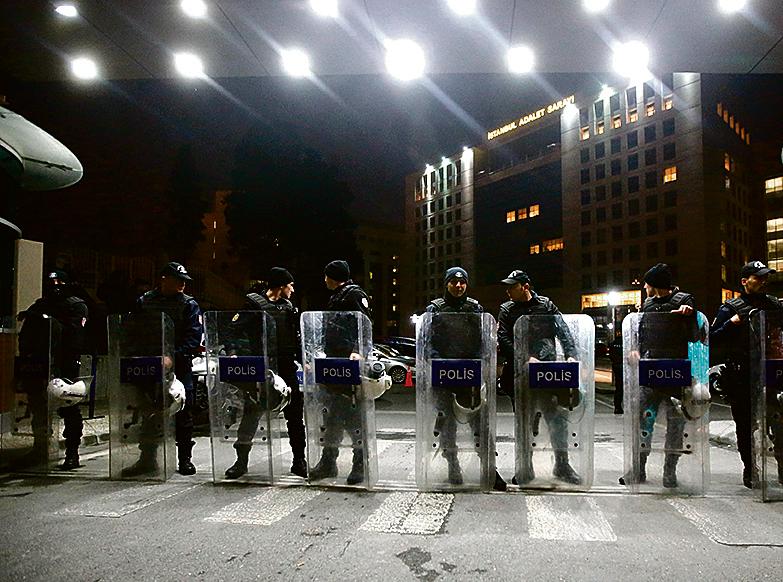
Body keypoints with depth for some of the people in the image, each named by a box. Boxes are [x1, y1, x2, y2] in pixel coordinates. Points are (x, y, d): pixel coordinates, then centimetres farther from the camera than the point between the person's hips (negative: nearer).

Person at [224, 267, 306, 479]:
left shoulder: (289, 307, 16)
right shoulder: (253, 301, 0)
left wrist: (304, 361, 10)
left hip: (286, 366, 5)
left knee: (295, 415, 8)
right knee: (252, 412, 1)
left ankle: (299, 460, 17)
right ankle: (242, 460, 12)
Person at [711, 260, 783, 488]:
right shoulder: (731, 308, -2)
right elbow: (713, 339, -8)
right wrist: (732, 323, -19)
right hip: (742, 377, -3)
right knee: (745, 425, 7)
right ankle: (750, 469, 21)